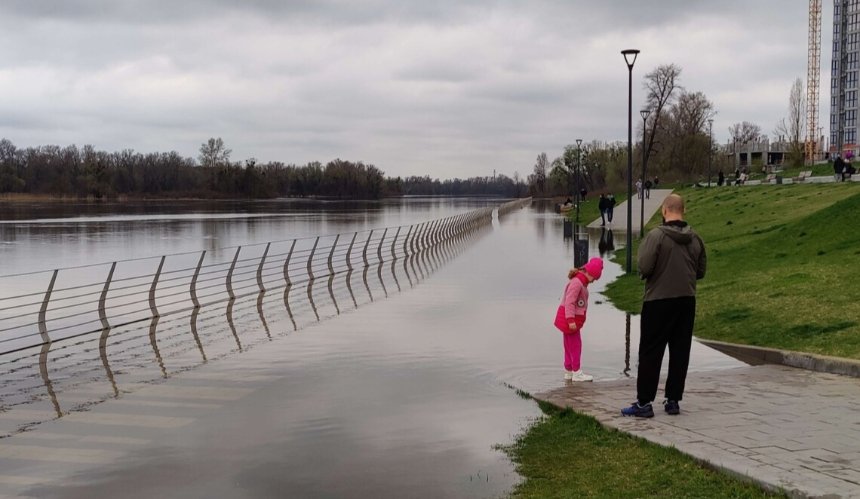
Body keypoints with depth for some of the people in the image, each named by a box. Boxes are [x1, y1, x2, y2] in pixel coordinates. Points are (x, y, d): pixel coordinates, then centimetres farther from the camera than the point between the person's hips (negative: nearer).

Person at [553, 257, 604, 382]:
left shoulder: (582, 282, 12)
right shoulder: (576, 283, -20)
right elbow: (569, 302, -26)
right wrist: (571, 320, -29)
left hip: (572, 318, 10)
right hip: (569, 317, -10)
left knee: (570, 346, 14)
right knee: (575, 345, -4)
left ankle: (569, 371, 22)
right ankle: (577, 373, 1)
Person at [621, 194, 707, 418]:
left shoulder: (656, 235, -14)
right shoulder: (695, 238, 3)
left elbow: (644, 268, -18)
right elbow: (701, 271, 9)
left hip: (659, 301, -5)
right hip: (686, 301, 5)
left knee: (650, 353, 1)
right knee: (680, 353, 11)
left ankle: (644, 403, 1)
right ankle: (673, 400, 16)